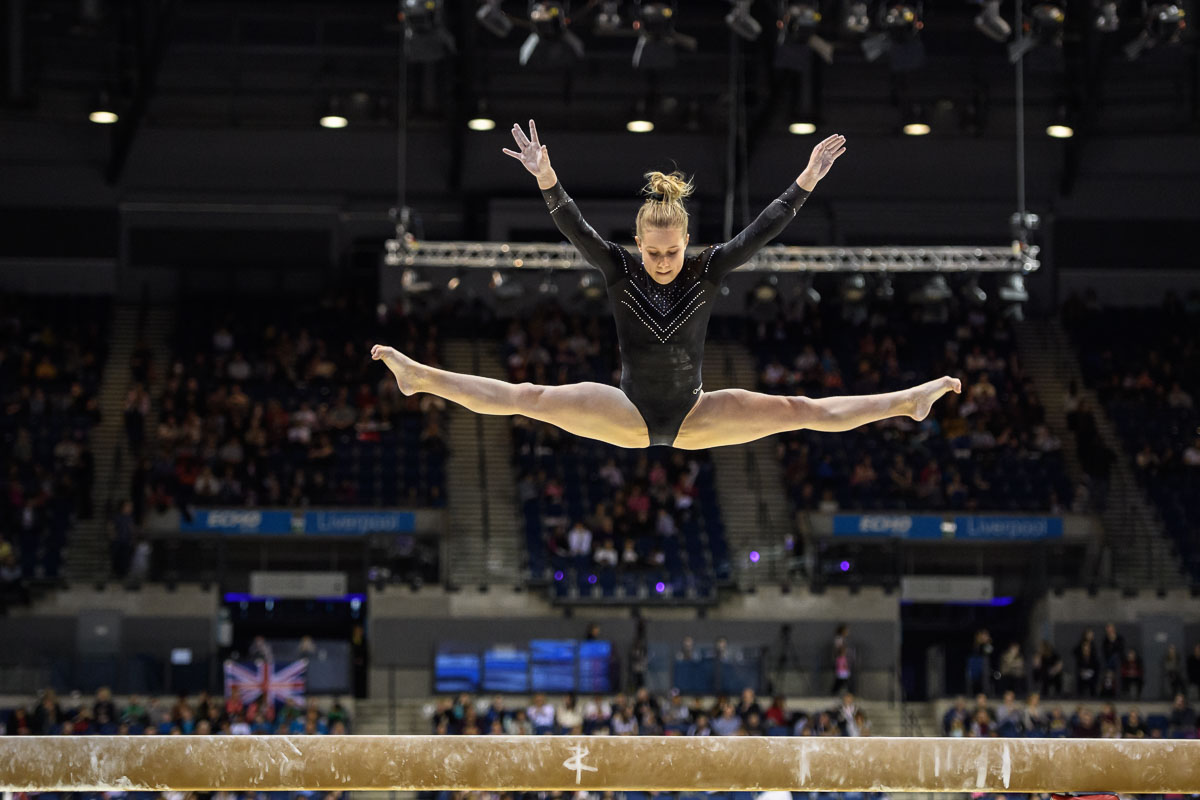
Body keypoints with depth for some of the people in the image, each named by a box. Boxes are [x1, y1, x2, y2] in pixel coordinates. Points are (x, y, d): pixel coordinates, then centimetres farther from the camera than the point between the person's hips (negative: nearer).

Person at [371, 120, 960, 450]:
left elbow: (763, 231, -18)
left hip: (694, 415, 0)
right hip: (629, 415, 0)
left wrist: (807, 182, -28)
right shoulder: (619, 269, -11)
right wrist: (545, 180, -40)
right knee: (530, 400, -11)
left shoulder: (708, 270, -11)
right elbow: (573, 227, -24)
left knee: (800, 411, -8)